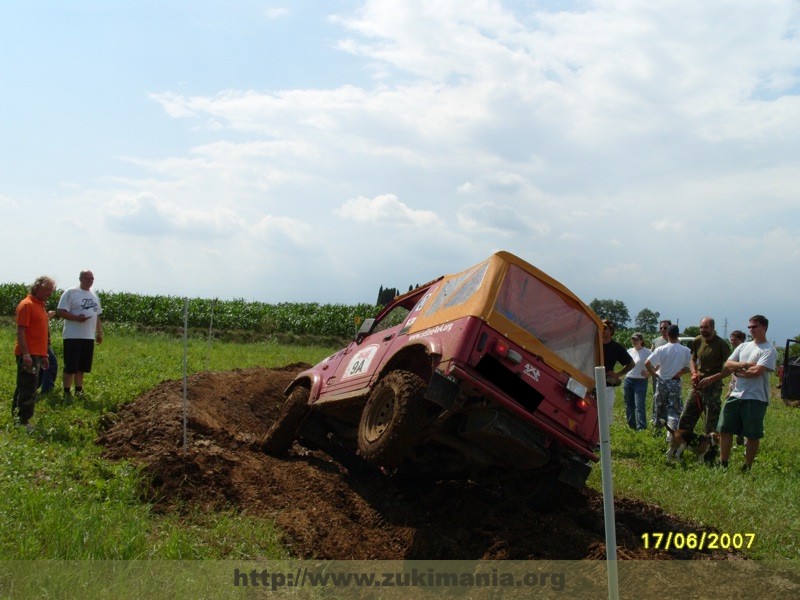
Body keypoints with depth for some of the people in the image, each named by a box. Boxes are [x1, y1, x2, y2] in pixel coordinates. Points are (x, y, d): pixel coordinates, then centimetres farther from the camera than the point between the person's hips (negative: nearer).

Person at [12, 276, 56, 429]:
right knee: (28, 389, -8)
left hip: (37, 354, 9)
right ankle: (23, 421, -5)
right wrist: (25, 354, -23)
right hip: (28, 355, -9)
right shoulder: (27, 305, -11)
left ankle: (17, 415, 22)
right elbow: (20, 330, -17)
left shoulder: (40, 305, 18)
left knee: (25, 387, 15)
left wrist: (44, 355, 22)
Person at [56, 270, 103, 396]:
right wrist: (77, 318, -23)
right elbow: (61, 311, -11)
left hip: (89, 337, 7)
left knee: (82, 367, 12)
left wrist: (99, 332, 21)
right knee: (70, 366, -4)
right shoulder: (70, 293, -6)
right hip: (73, 337, -6)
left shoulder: (94, 295, 17)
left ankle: (79, 390, 21)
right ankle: (66, 392, 2)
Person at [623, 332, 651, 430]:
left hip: (640, 381, -6)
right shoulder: (629, 351, 11)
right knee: (629, 405, 12)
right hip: (628, 380, 6)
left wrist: (648, 374, -19)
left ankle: (641, 428, -14)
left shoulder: (647, 352, -6)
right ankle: (631, 425, 24)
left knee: (639, 405, -12)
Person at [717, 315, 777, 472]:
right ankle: (723, 464, 16)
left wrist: (738, 371, -5)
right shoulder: (743, 346, 14)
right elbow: (727, 365, 5)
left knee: (753, 435, 2)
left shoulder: (769, 350, -8)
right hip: (736, 395, 7)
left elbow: (757, 371, -20)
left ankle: (747, 468, 12)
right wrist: (745, 364, -10)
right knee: (725, 429, 6)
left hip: (756, 398, -7)